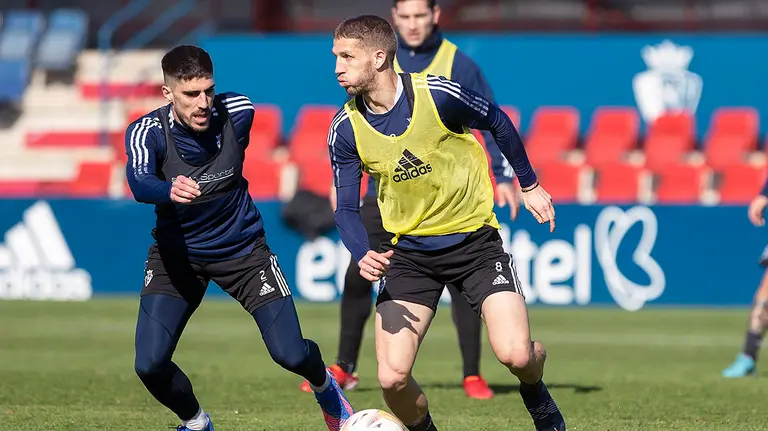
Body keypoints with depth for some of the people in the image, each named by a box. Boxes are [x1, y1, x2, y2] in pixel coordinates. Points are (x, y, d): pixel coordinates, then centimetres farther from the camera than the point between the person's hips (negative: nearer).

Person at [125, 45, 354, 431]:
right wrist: (170, 191, -64)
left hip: (241, 248, 1)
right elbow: (139, 182, -44)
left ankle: (325, 387, 28)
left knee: (290, 354, -10)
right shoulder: (147, 132, -24)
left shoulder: (237, 113, -16)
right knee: (150, 365, -16)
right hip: (176, 253, -1)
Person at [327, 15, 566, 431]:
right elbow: (346, 208, -4)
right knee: (392, 379, -12)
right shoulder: (346, 128, -9)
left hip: (474, 240, -2)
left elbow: (498, 123, 1)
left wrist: (530, 185, 11)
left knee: (516, 354, -19)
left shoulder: (437, 93, -18)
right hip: (409, 252, 2)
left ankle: (537, 397, 18)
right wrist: (363, 255, -24)